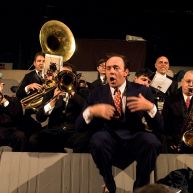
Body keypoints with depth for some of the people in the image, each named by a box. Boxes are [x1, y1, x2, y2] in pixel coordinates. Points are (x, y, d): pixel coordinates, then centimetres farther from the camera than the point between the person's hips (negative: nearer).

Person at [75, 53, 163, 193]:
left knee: (151, 140, -32)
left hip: (134, 141, 0)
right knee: (97, 139, -33)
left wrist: (150, 107, -21)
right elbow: (79, 126, 0)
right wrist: (91, 111, -21)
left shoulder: (142, 91, 4)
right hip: (109, 142, 1)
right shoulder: (97, 93, 7)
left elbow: (159, 127, -1)